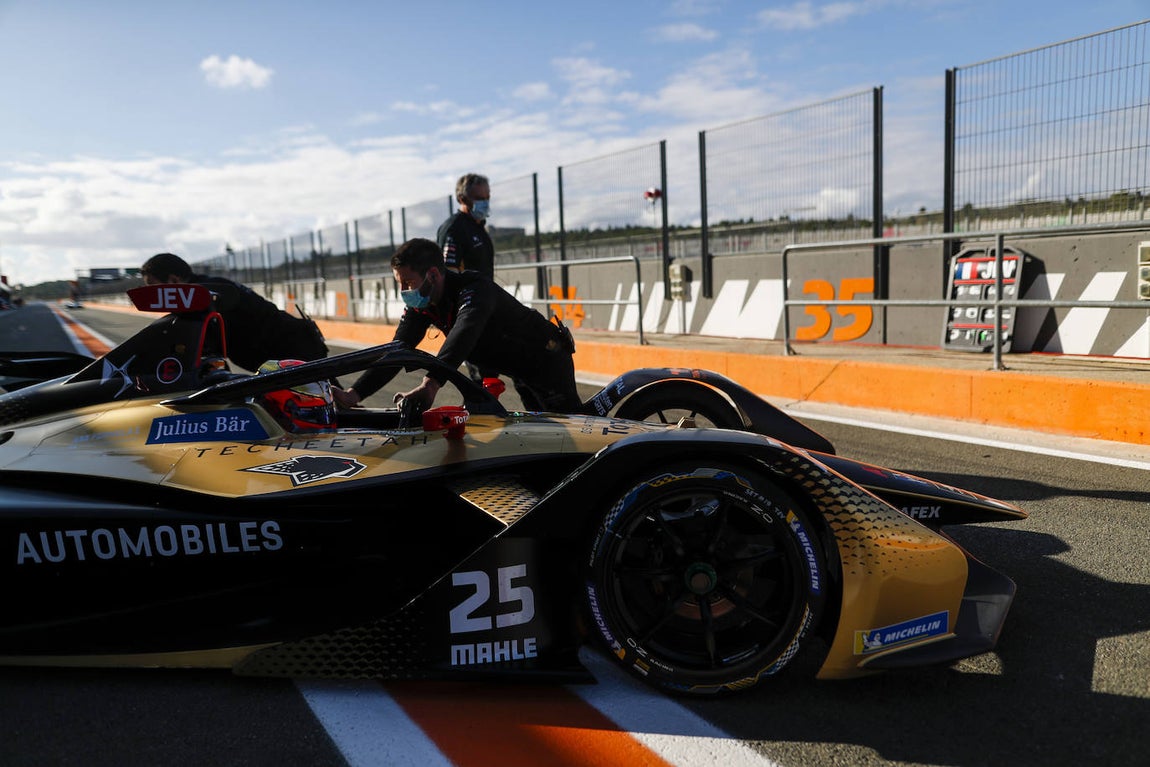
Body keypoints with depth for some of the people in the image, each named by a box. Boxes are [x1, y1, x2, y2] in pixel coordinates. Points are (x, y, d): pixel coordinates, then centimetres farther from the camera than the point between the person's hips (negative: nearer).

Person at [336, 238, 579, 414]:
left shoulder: (474, 288, -34)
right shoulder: (420, 306, -8)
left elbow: (463, 335, -53)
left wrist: (430, 384, -69)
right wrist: (355, 393, -27)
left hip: (548, 359, -8)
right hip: (520, 372, 8)